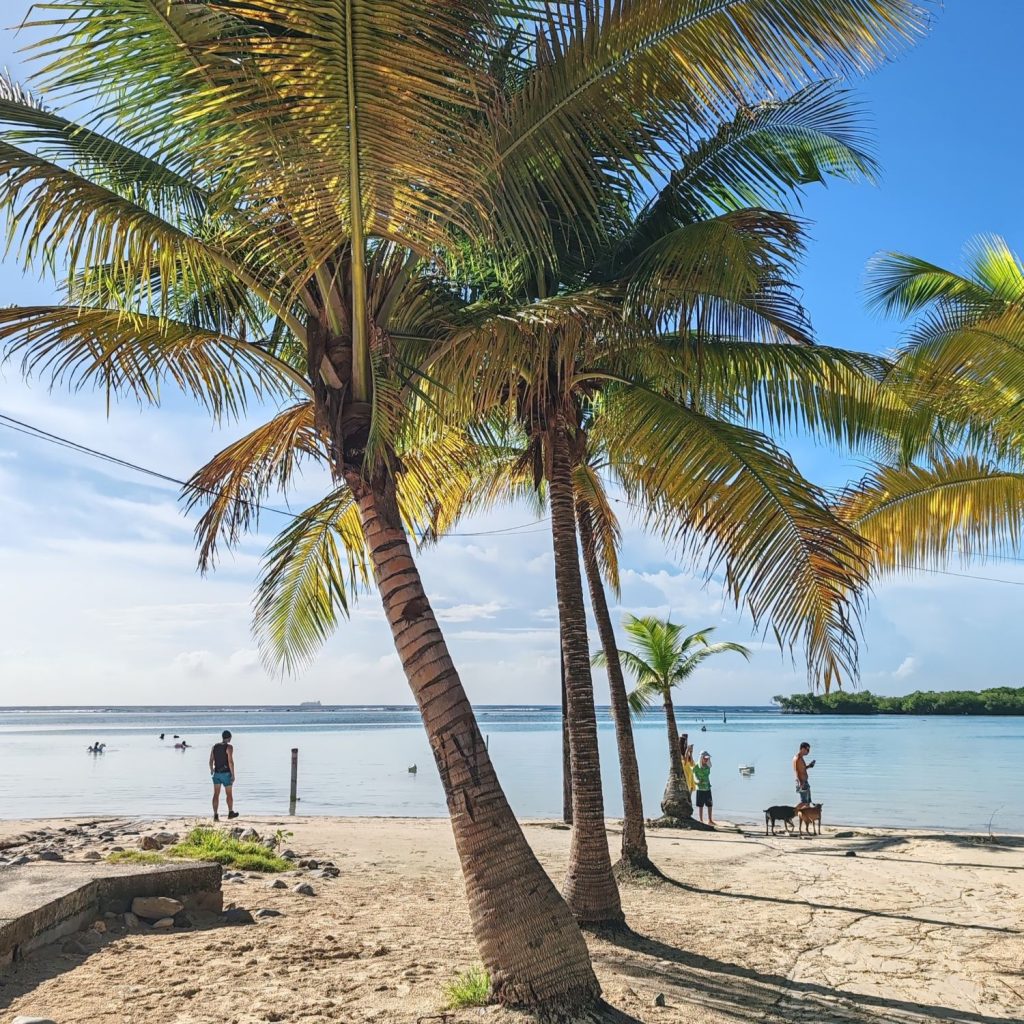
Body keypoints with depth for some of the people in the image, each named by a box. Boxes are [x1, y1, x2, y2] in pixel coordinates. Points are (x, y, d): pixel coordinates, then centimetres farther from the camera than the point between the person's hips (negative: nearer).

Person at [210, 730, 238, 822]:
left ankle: (216, 815, -2)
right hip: (226, 773, -5)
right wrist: (233, 775, -13)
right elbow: (230, 761, -18)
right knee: (229, 794, 10)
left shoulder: (215, 746, 5)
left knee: (216, 794, 4)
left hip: (216, 773, 5)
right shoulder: (229, 747, -12)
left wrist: (211, 770, 27)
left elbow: (211, 760, 10)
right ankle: (231, 812, 22)